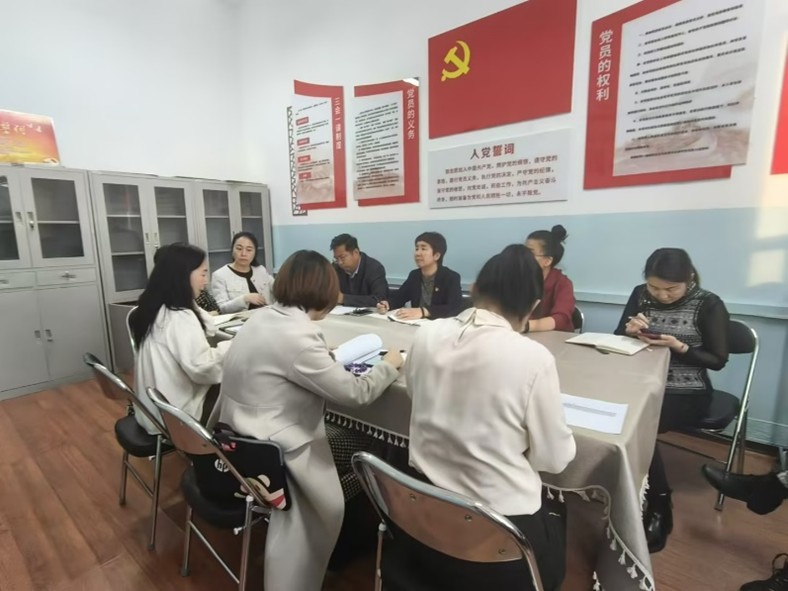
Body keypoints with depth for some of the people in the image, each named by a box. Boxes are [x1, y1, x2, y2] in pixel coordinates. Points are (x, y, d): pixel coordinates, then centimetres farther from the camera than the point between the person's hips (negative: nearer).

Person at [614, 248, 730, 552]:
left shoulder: (709, 305, -8)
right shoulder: (640, 295, 2)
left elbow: (718, 360, -6)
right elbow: (617, 338, 6)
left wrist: (679, 347, -22)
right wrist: (630, 330, -17)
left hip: (687, 394, -4)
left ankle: (658, 510, -4)